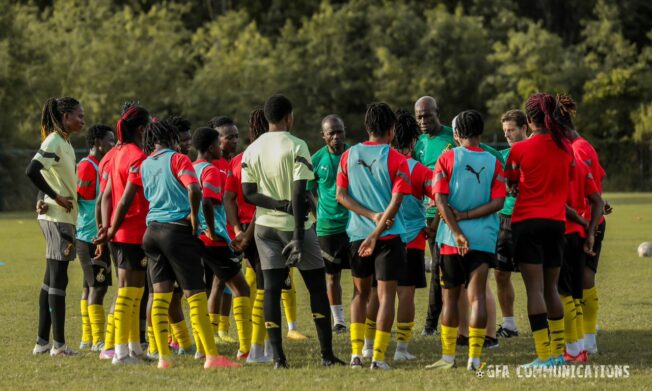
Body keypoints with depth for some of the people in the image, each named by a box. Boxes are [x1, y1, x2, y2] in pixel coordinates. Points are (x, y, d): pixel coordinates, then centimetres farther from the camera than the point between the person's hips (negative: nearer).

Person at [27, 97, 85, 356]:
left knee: (51, 281, 11)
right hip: (58, 217, -10)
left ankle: (42, 342, 16)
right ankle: (58, 344, -6)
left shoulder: (64, 143, 15)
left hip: (65, 217, 10)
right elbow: (32, 171, -25)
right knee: (58, 279, -7)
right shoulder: (54, 142, -13)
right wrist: (57, 198, -20)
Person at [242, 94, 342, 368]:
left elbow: (248, 193, -1)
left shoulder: (252, 150, 4)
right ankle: (327, 354, 4)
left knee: (271, 289, 4)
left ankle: (278, 356, -2)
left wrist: (280, 204, -7)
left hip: (265, 225, 4)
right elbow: (299, 193, -18)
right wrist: (299, 237, -19)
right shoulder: (296, 147, -12)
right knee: (317, 287, 6)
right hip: (294, 225, -4)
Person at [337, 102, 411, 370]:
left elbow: (340, 195, 0)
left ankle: (356, 353, 7)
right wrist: (376, 233, -15)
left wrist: (371, 215, -5)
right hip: (389, 235, -3)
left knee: (360, 293, 16)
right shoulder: (395, 159, -6)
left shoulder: (349, 156, 5)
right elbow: (397, 200, -14)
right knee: (386, 295, 2)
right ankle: (378, 356, -6)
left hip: (357, 234, 4)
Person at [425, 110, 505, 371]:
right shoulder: (493, 163, 3)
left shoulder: (447, 159, -2)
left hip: (451, 238, -1)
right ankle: (474, 357, -11)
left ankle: (448, 356, 15)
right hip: (484, 238, 1)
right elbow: (498, 202, -6)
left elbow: (440, 200, -10)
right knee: (477, 296, -1)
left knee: (450, 297, 10)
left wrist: (457, 232, -11)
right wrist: (466, 216, -7)